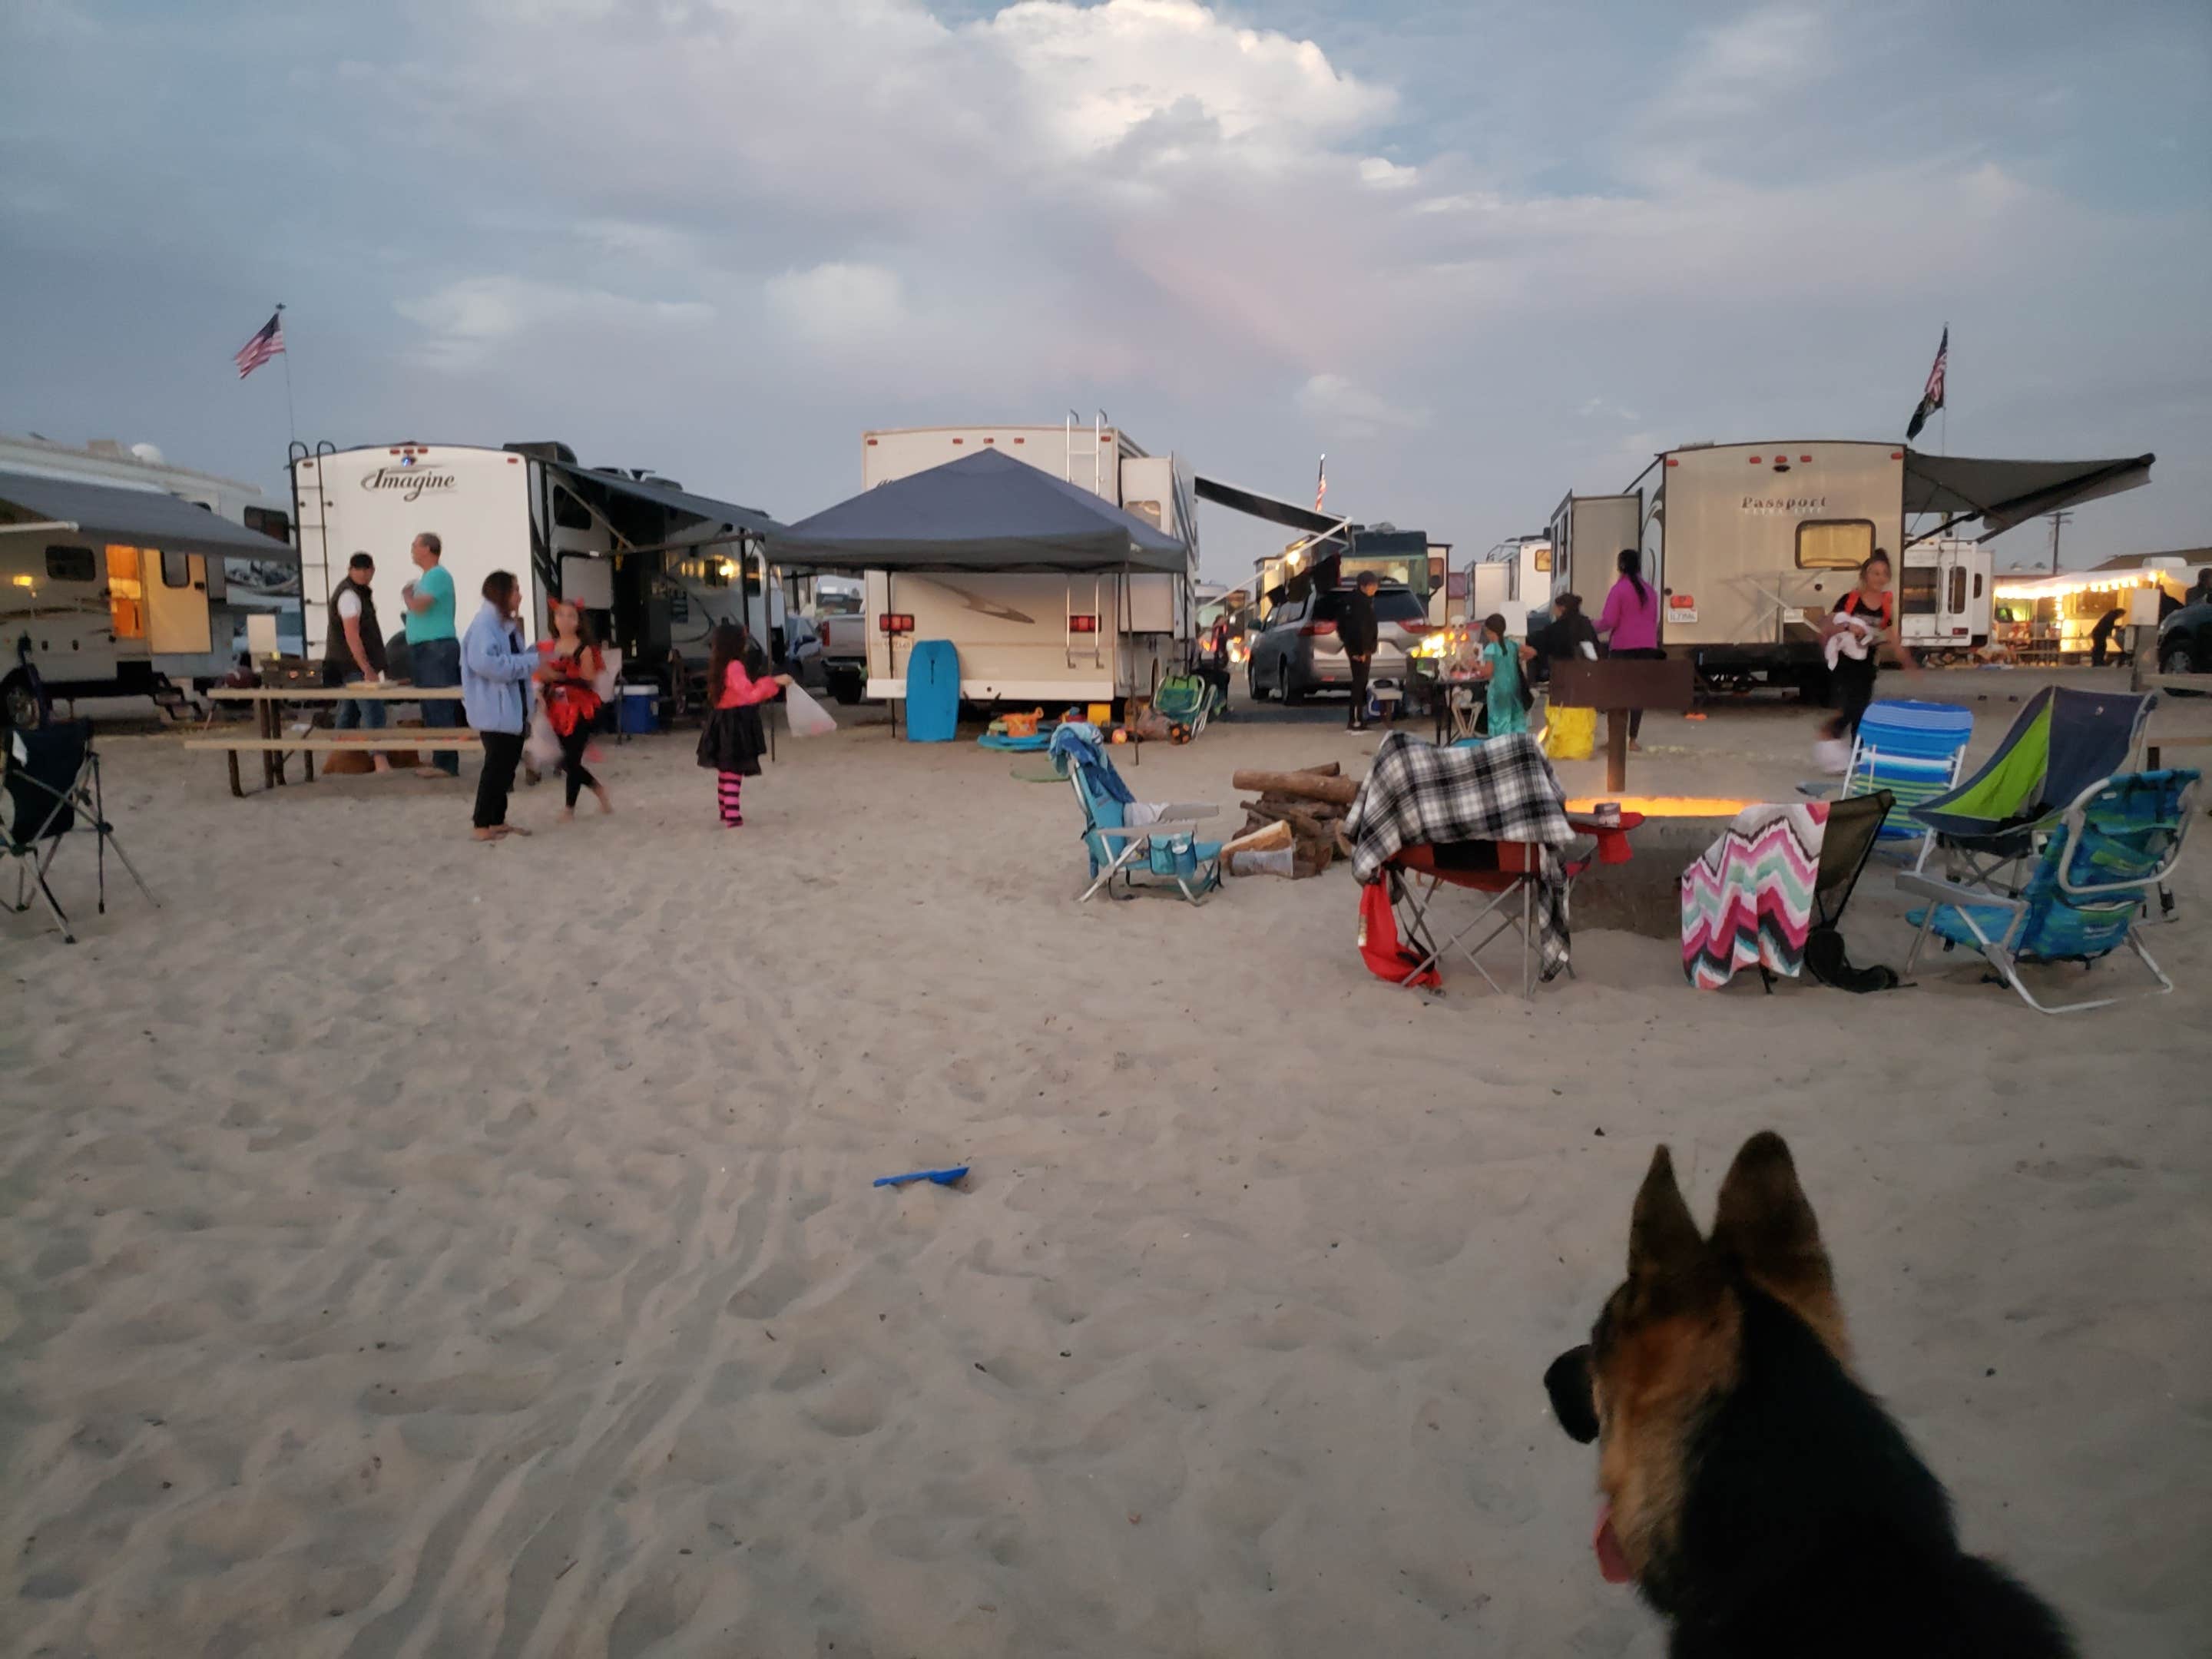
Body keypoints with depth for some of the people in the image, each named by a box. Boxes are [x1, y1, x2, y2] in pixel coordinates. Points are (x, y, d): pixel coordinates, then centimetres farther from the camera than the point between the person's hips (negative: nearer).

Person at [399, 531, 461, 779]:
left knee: (440, 708, -11)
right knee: (431, 708, 12)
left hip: (438, 648, -11)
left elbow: (419, 606, -20)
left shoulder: (438, 575, -11)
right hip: (424, 648, 11)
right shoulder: (427, 576, 20)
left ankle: (446, 764, -11)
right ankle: (438, 759, 16)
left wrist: (407, 593, -3)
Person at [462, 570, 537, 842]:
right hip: (495, 711, -10)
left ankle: (498, 821, 22)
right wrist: (530, 662, -24)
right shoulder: (485, 623, -17)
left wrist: (534, 653, 4)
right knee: (496, 766, -5)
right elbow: (484, 662, -30)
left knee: (507, 765, 13)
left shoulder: (507, 624, 15)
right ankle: (483, 825, 3)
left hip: (514, 709, 10)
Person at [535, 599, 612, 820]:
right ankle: (598, 788, 32)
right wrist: (544, 679, -8)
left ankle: (570, 806, 11)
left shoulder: (584, 650, -8)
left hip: (580, 710, -5)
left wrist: (559, 677, -24)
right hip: (558, 710, 5)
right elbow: (542, 678, 14)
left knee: (572, 760, -4)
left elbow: (589, 682, -16)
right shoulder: (547, 648, 7)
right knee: (567, 761, 9)